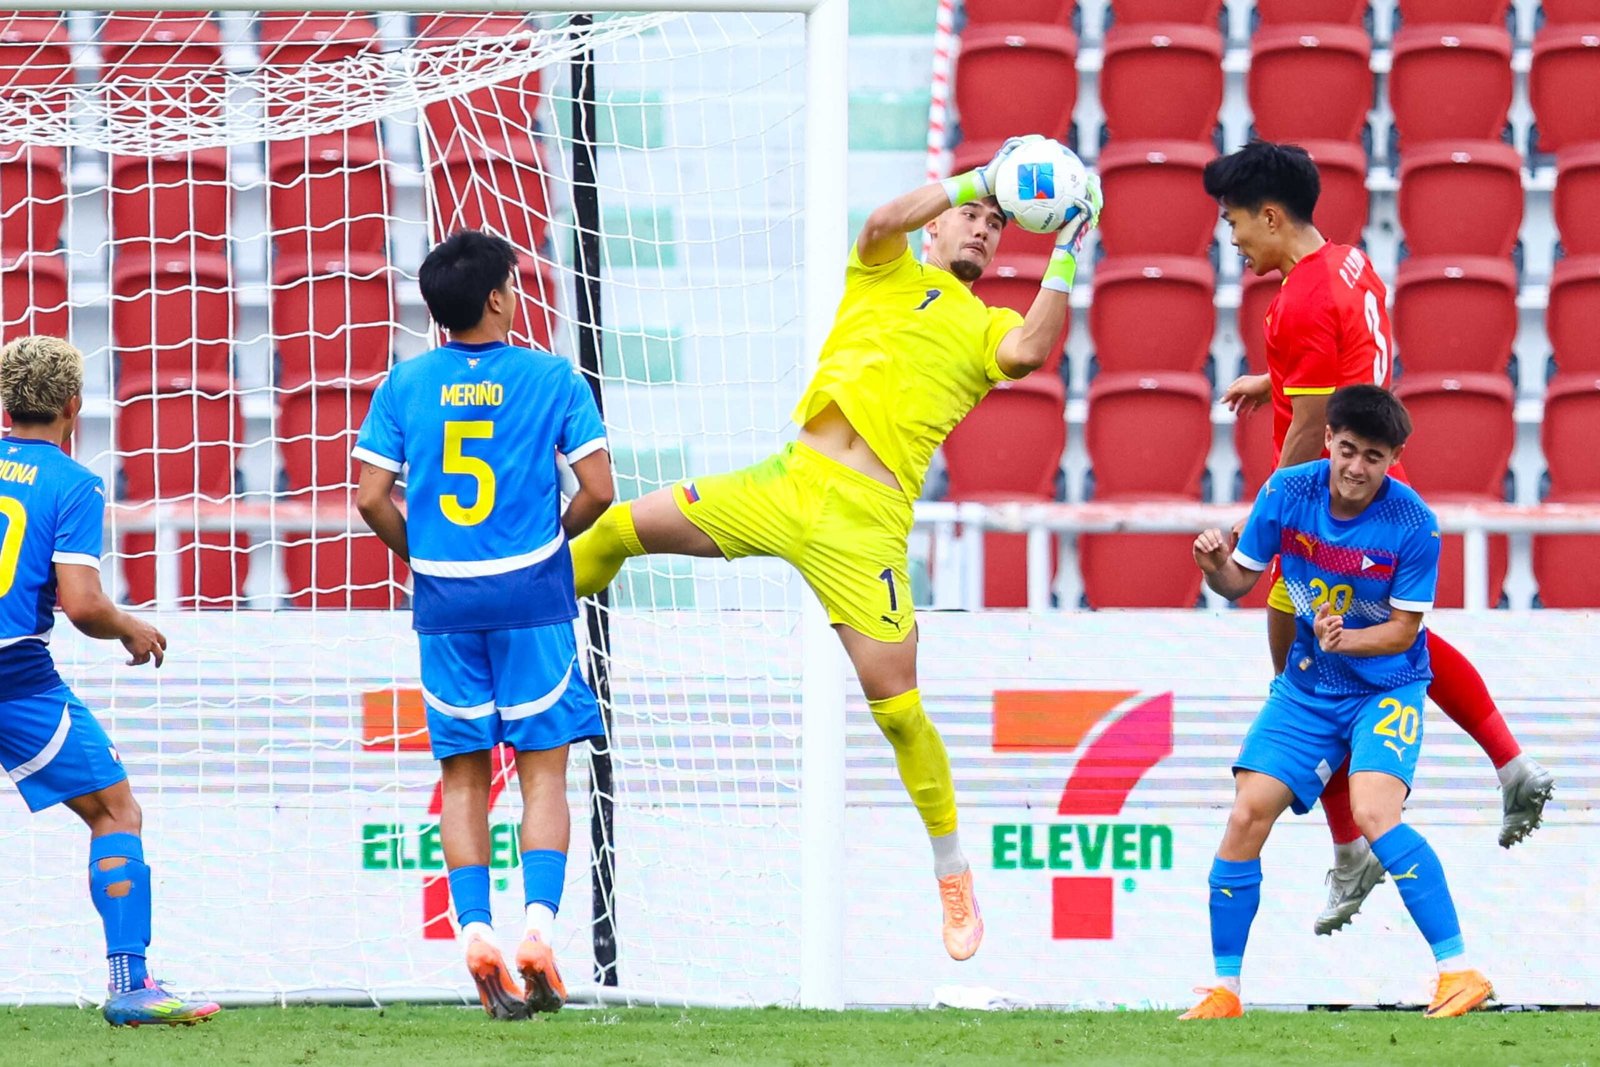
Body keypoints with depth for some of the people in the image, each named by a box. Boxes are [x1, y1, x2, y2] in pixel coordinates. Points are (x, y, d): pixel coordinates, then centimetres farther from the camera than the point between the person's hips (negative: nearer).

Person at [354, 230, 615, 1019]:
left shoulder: (405, 384, 2)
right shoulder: (550, 378, -4)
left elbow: (371, 497, -2)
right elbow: (597, 488, -6)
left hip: (444, 600, 2)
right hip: (531, 597, -2)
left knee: (463, 774, 8)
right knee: (543, 767, 3)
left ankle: (474, 929, -3)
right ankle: (538, 924, -12)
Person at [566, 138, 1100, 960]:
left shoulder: (987, 328, 13)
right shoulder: (889, 276, 18)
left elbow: (1029, 351, -11)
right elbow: (882, 222, -5)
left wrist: (1066, 254, -10)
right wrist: (971, 179, -4)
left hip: (865, 522, -2)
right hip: (786, 482, 2)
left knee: (896, 707, -7)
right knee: (623, 530, -2)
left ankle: (953, 875, 9)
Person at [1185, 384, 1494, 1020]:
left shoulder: (1413, 524, -19)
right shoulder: (1288, 492, -10)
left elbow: (1403, 629, -14)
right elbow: (1240, 581, -1)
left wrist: (1344, 639, -32)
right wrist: (1215, 566, -23)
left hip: (1387, 684, -4)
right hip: (1307, 688, 4)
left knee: (1373, 812, -27)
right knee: (1247, 814, -7)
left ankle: (1459, 970, -24)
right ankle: (1223, 991, 5)